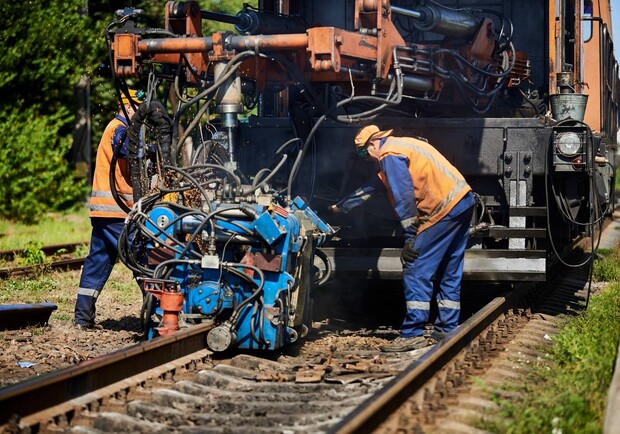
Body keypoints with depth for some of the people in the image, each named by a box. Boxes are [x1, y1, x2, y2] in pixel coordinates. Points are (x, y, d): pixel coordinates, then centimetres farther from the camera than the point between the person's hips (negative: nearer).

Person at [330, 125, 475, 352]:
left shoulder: (390, 155, -7)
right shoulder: (401, 146, 25)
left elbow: (404, 197, -17)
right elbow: (372, 186, 36)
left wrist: (411, 237, -16)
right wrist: (342, 206, 45)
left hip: (444, 209, -10)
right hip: (463, 201, 10)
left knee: (416, 271, -7)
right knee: (449, 274, 15)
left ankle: (412, 335, -7)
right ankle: (446, 331, 20)